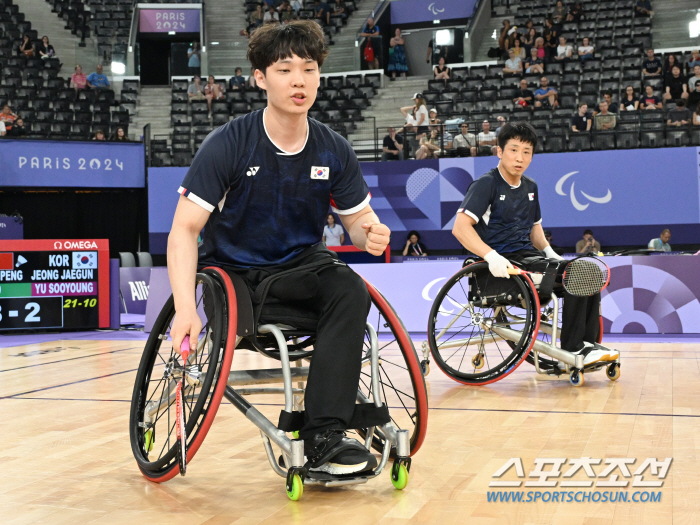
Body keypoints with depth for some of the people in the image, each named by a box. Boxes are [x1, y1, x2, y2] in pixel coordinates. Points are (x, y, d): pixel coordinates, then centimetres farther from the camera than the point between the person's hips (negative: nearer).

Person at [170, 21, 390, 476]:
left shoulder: (334, 151, -5)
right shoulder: (228, 144, -15)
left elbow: (358, 221, 6)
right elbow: (184, 229, -19)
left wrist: (372, 234, -21)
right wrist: (186, 307, -34)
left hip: (300, 267, 2)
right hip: (232, 271, -2)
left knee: (351, 291, -29)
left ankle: (324, 437, -31)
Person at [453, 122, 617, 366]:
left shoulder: (530, 187, 16)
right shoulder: (486, 184, -7)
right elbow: (460, 227, -18)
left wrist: (548, 251, 10)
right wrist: (491, 256, -30)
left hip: (529, 255, 8)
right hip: (504, 264, -8)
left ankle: (588, 344, -7)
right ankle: (571, 349, -14)